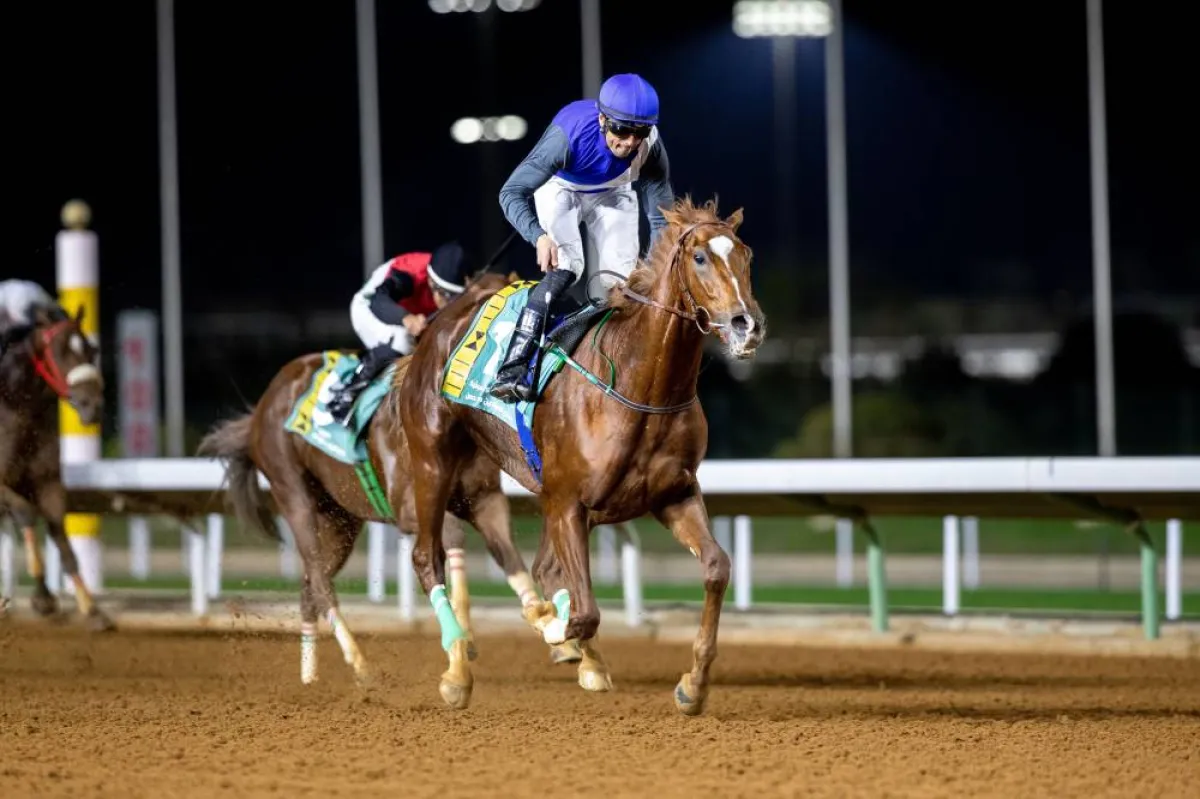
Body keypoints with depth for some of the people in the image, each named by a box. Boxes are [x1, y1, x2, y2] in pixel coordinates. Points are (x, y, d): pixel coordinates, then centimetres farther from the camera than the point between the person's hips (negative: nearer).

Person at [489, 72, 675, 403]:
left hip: (612, 195, 3)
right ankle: (512, 369, -29)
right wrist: (539, 236, -52)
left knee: (620, 280, -6)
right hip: (559, 188, -3)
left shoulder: (651, 147, -33)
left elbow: (661, 217, -22)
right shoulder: (568, 135, -41)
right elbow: (512, 192, -36)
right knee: (564, 267, -23)